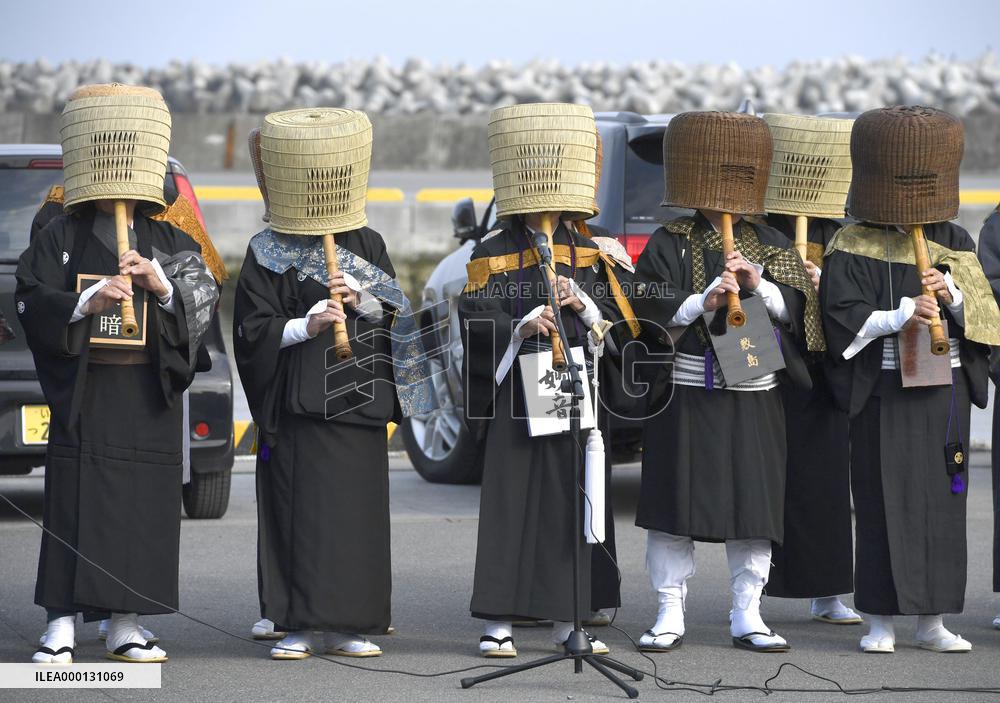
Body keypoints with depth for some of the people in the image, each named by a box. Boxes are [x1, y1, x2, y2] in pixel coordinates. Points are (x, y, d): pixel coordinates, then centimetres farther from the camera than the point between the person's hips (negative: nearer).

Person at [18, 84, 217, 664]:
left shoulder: (169, 242, 12)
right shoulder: (60, 239, 7)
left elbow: (204, 306, 4)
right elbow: (33, 303, -3)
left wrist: (162, 285, -14)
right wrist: (88, 301, -19)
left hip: (149, 397, 2)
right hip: (83, 393, -2)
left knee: (144, 506, 1)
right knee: (75, 508, -6)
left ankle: (126, 626, 7)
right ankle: (62, 626, -4)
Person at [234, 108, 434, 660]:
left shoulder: (368, 246, 12)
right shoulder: (267, 252, 3)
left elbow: (396, 318, 9)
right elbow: (252, 330, -4)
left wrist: (363, 301, -10)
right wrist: (304, 326, -19)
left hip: (358, 399, 3)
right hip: (297, 402, -3)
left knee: (358, 510, 1)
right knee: (298, 510, -5)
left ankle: (347, 625, 5)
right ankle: (296, 623, 0)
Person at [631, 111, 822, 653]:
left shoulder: (769, 246, 10)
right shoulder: (668, 245, 3)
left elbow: (792, 310, 3)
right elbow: (653, 316, -5)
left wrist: (758, 285, -14)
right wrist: (705, 300, -17)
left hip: (754, 399, 2)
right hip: (686, 396, -2)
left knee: (755, 506, 2)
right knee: (674, 506, -1)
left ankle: (747, 617, 10)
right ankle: (670, 615, 7)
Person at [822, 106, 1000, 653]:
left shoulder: (953, 244, 10)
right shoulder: (854, 248, -1)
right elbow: (842, 319, -9)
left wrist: (953, 297, -12)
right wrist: (901, 314, -19)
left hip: (945, 388, 4)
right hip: (884, 392, -4)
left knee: (942, 500, 4)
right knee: (885, 501, -3)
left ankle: (932, 621, 10)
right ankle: (881, 621, 4)